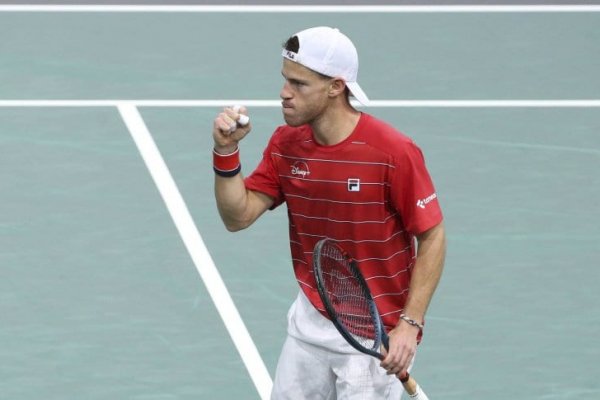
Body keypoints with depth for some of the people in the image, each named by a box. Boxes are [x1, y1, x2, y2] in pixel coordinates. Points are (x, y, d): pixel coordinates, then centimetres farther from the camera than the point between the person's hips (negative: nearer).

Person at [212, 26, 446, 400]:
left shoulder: (392, 152, -19)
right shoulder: (286, 144, -1)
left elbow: (432, 237, -13)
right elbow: (238, 216, -2)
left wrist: (409, 325, -18)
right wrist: (227, 152, -16)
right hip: (310, 323, 6)